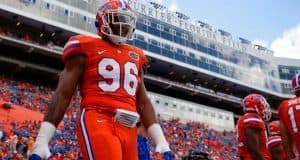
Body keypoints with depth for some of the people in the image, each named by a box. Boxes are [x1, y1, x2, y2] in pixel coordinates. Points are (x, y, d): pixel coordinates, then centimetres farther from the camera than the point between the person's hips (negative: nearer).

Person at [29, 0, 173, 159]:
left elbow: (143, 102, 23)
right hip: (97, 124, -6)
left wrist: (161, 142, 15)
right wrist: (41, 142, -5)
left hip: (128, 130, 7)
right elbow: (63, 94, 1)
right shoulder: (87, 49, 5)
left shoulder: (135, 57, 22)